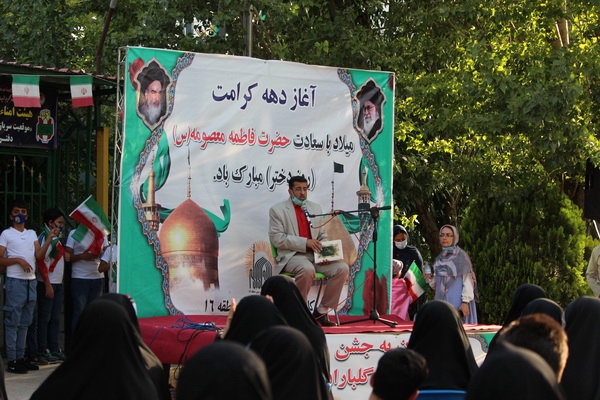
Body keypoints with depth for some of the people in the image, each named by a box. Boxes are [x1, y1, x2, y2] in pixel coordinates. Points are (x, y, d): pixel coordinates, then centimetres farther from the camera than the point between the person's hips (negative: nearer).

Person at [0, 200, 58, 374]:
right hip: (15, 281, -6)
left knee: (25, 322, 9)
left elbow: (39, 255, 4)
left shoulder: (32, 234, 16)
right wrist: (18, 260, -16)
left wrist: (49, 239, -7)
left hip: (31, 281, 6)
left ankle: (21, 357, 15)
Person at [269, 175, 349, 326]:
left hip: (315, 255, 5)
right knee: (307, 269, -39)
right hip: (291, 256, -5)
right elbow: (277, 239, -7)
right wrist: (305, 242, -16)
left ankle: (322, 310, -10)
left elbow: (323, 236, 23)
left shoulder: (315, 208, 20)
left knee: (342, 268, -20)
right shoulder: (277, 210, 3)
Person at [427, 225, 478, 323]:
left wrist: (465, 302, -17)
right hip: (441, 303, 6)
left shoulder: (461, 256, -3)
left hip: (457, 303, -6)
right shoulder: (439, 258, 15)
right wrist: (430, 278, -1)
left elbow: (468, 281, -9)